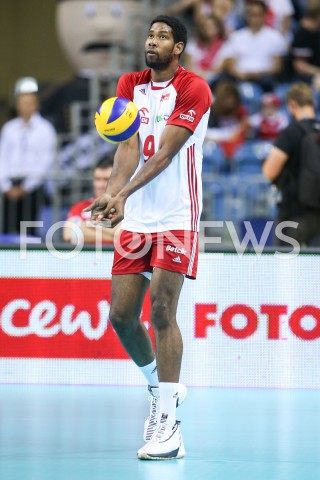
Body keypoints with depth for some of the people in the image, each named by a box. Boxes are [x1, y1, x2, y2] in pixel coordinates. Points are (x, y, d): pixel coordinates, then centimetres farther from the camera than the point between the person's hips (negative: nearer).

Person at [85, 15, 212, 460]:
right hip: (136, 219, 6)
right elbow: (129, 145, -5)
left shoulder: (193, 89, -8)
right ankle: (161, 387, 28)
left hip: (176, 217, -6)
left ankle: (167, 424, -12)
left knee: (162, 311, -13)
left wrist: (122, 193, -31)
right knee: (121, 315, 3)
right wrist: (113, 192, -24)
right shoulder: (130, 84, 9)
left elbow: (165, 153, -18)